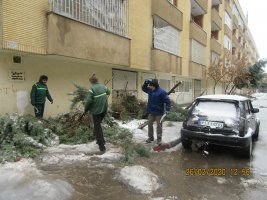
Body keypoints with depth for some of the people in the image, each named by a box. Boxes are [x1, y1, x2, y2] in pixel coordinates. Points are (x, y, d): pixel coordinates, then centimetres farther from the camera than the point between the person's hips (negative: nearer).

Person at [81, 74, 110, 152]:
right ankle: (101, 140, 31)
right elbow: (108, 92, 25)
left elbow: (88, 101, -19)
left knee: (97, 127, 3)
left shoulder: (92, 89, -15)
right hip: (104, 109, 6)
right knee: (98, 124, 25)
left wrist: (85, 110, -6)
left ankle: (102, 145, 1)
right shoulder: (103, 86, 4)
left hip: (96, 110, -6)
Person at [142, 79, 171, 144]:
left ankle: (159, 139, 14)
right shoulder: (150, 90, 2)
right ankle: (150, 137, 27)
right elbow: (143, 88, 17)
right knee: (150, 124, 12)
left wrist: (167, 109, -22)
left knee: (159, 125, 4)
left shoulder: (162, 92, -16)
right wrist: (146, 83, -3)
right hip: (151, 112, 6)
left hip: (159, 112, -6)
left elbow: (167, 101, -13)